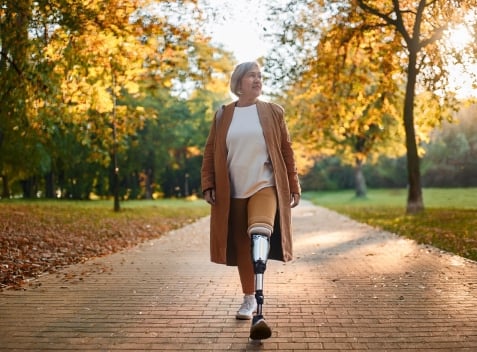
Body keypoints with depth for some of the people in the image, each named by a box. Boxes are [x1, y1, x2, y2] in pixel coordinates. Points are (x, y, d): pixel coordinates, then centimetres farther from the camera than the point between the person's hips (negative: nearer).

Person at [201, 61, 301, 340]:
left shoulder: (273, 112, 5)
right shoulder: (223, 115, 8)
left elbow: (287, 151, 6)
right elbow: (210, 152, 9)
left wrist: (294, 187, 2)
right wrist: (208, 185, -1)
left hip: (265, 186, -2)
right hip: (233, 192, 3)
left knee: (259, 231, -30)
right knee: (241, 248, 9)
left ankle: (260, 298, -27)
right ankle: (249, 300, 26)